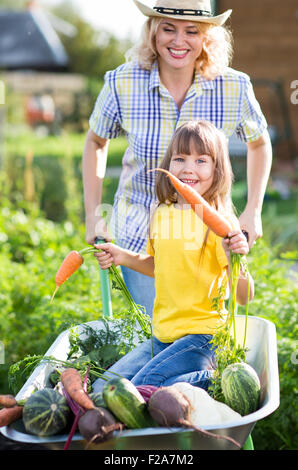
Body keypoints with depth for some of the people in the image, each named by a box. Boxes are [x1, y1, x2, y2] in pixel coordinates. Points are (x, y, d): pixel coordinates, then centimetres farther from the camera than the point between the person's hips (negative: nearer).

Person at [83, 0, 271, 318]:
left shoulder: (234, 87, -12)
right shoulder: (122, 84, -13)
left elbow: (259, 143, 8)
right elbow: (95, 142, 5)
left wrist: (253, 211, 2)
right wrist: (93, 215, 2)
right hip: (140, 236, -1)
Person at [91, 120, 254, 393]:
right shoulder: (161, 215, 6)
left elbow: (244, 296, -15)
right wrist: (123, 258, 11)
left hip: (203, 337, -7)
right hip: (161, 337, 7)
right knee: (101, 388, 2)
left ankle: (212, 381, -2)